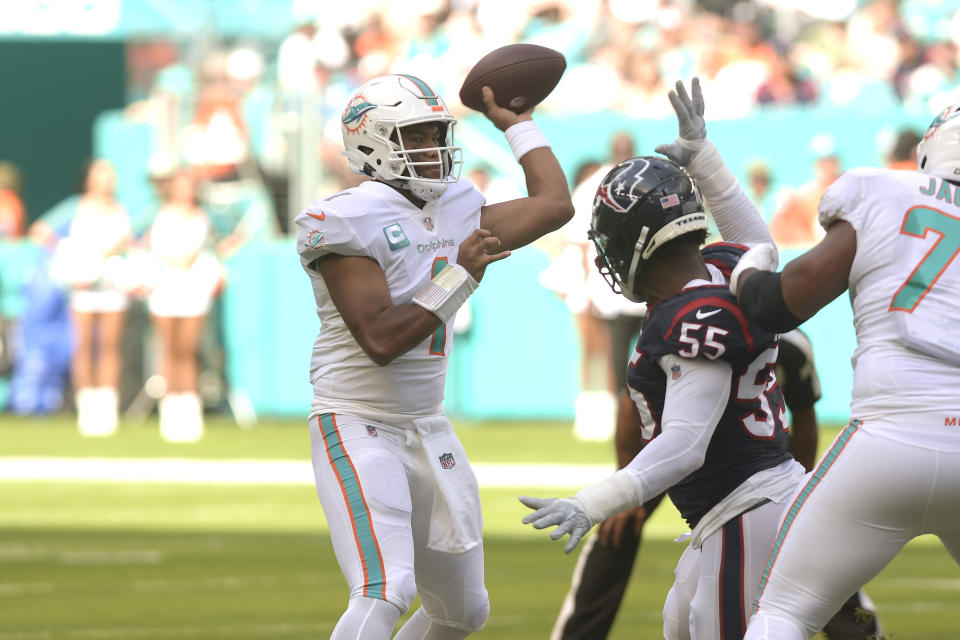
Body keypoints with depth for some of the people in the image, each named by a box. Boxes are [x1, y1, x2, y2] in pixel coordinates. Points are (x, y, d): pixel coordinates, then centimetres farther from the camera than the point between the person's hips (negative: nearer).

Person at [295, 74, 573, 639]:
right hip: (359, 428, -8)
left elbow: (554, 205, 16)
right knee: (383, 594, -26)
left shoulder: (455, 212, 8)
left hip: (429, 431, 8)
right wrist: (460, 276, -19)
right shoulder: (349, 222, -15)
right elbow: (381, 340, -23)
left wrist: (516, 123, 18)